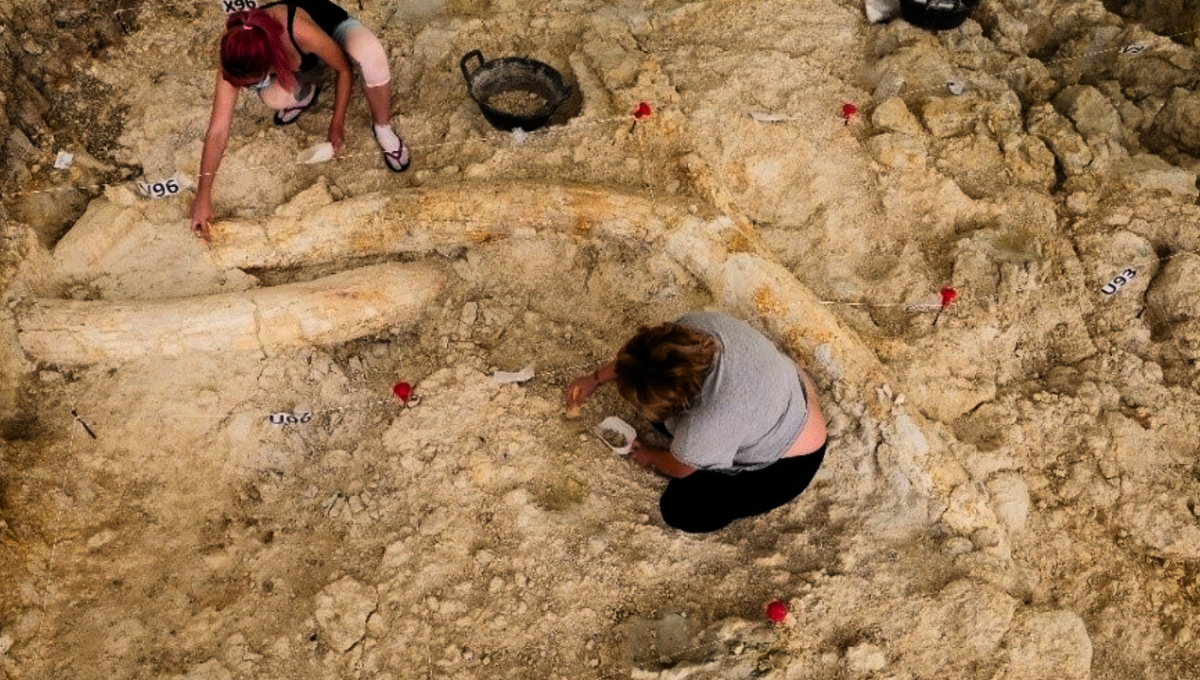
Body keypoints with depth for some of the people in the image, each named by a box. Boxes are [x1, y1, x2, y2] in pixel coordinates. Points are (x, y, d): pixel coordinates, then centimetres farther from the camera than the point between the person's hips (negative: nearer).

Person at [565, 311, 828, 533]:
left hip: (790, 462, -7)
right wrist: (596, 378, 5)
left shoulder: (708, 422, -41)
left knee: (681, 510, -8)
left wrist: (651, 457, 5)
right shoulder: (697, 323, -27)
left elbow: (679, 469, -15)